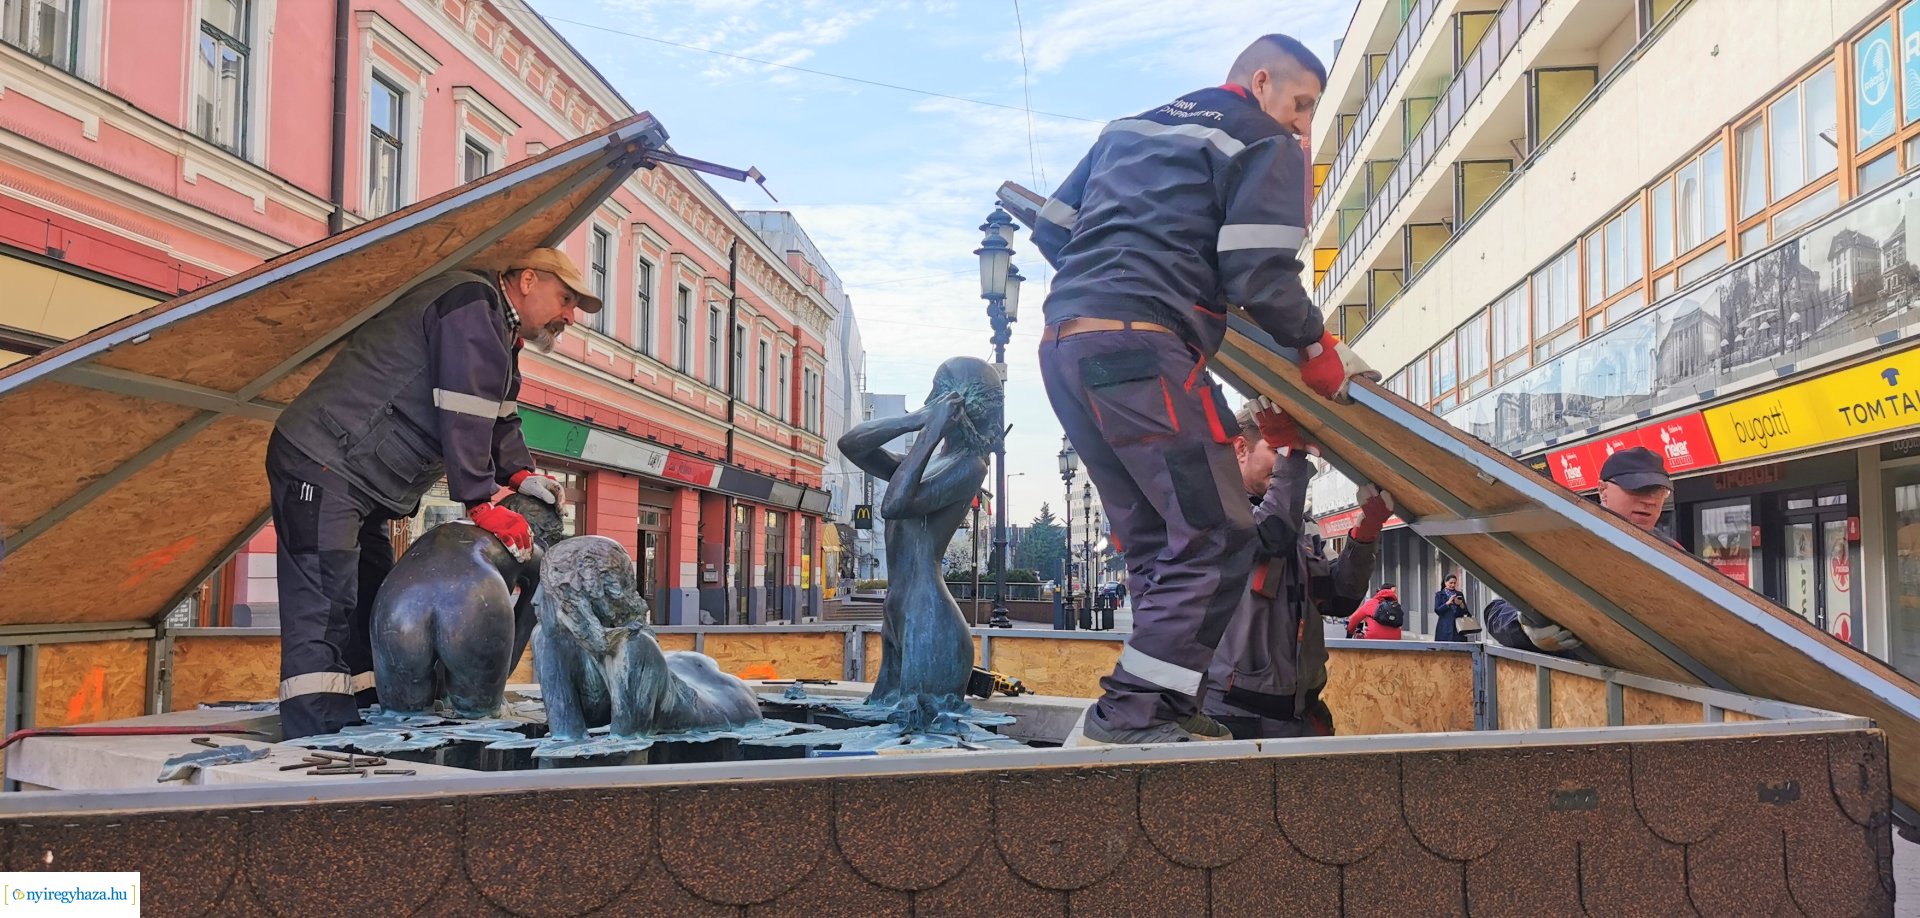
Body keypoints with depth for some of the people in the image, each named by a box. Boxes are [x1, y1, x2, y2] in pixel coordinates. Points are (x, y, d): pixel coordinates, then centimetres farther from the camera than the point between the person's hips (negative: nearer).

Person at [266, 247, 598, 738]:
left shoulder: (498, 336, 20)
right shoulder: (474, 302, -13)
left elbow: (499, 420, 23)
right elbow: (462, 415, -21)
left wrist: (520, 474, 4)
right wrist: (481, 505, -20)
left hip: (363, 486, 11)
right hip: (322, 463, -11)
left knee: (371, 610, 11)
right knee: (323, 611, -16)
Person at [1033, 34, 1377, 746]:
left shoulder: (1128, 128, 28)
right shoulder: (1266, 143, 6)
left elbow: (1050, 230, 26)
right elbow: (1263, 273, -6)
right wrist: (1318, 347, 10)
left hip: (1063, 346, 9)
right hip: (1142, 350, -9)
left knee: (1154, 541, 14)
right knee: (1217, 540, -4)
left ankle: (1167, 704, 14)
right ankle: (1130, 709, -7)